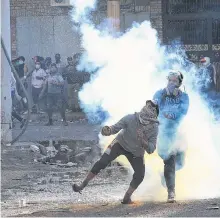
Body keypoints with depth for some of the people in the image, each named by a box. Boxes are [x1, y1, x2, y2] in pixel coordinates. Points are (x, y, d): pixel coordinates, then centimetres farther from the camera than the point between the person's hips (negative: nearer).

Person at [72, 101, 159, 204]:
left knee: (140, 175, -10)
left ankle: (127, 197, 10)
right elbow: (115, 128, -27)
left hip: (136, 152, 2)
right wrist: (107, 131, -51)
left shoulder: (154, 128, -26)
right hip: (120, 143, -2)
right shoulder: (131, 119, -30)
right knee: (102, 162, -16)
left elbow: (150, 150, -25)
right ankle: (82, 185, -8)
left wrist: (142, 141, -44)